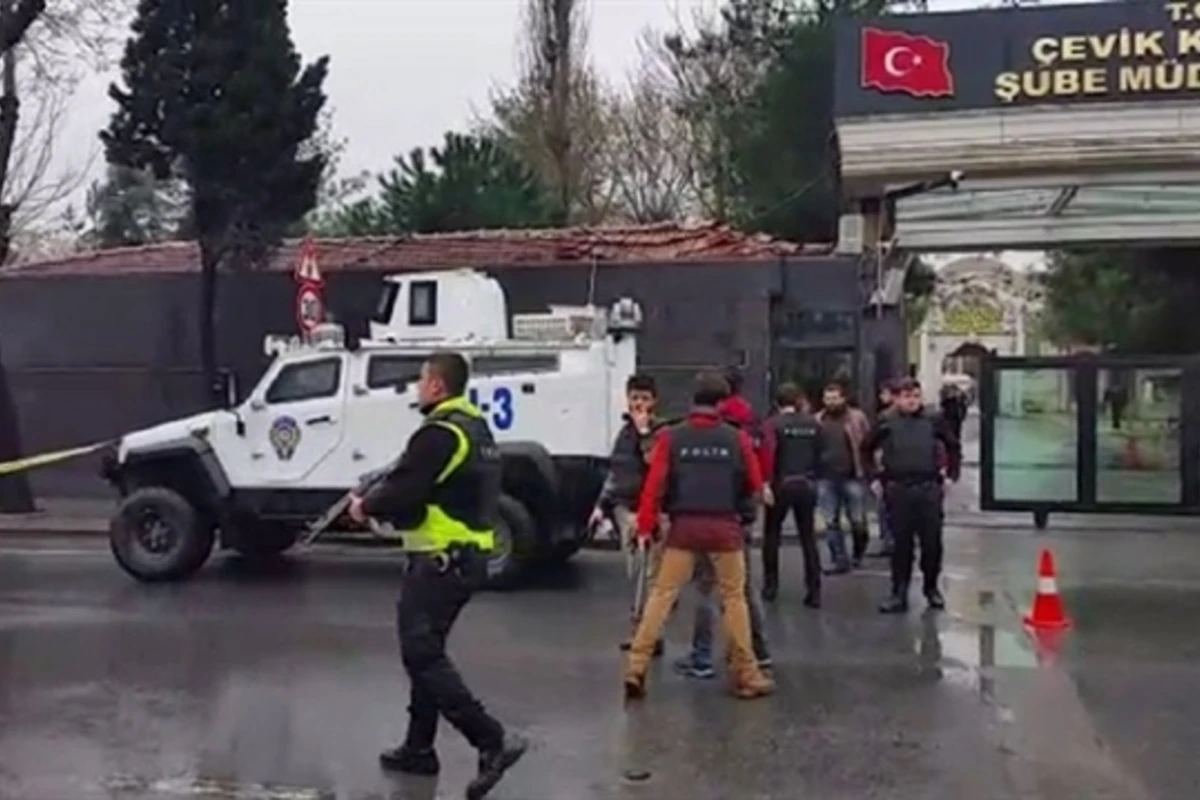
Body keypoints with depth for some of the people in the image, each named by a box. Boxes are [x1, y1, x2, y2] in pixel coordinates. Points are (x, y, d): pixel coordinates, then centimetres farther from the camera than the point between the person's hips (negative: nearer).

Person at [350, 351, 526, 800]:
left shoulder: (440, 432, -18)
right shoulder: (475, 427, 14)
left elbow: (403, 491, -21)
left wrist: (366, 507, -2)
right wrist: (385, 502, 11)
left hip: (442, 559, -10)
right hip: (468, 556, 10)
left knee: (422, 655, -8)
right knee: (426, 650, 18)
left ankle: (493, 741, -13)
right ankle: (419, 748, 27)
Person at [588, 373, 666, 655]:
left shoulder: (660, 431, -6)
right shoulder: (625, 431, 15)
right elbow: (615, 471, 22)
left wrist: (644, 430, -22)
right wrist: (602, 505, 18)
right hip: (625, 509, 7)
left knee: (650, 574, -7)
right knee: (634, 574, 10)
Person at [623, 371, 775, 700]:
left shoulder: (671, 437, -1)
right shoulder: (737, 439, 1)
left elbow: (654, 485, -6)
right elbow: (755, 487, 7)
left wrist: (645, 527, -2)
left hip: (684, 526, 0)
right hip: (725, 526, 0)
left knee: (661, 595, 5)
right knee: (734, 598, 11)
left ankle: (635, 668, 1)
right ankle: (746, 675, 16)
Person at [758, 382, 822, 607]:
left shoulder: (773, 423, -7)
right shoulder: (813, 424, 6)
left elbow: (767, 453, -19)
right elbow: (818, 454, 6)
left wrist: (765, 481, -15)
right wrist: (811, 475, 14)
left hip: (782, 484, -3)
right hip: (807, 484, 3)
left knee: (772, 535, 13)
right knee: (808, 537, 8)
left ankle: (771, 587, 17)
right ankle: (814, 591, 4)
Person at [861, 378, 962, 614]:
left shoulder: (934, 421, 4)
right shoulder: (886, 424, 2)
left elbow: (954, 446, 17)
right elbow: (866, 450, 13)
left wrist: (952, 474, 12)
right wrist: (875, 479, 9)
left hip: (929, 489, 1)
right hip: (897, 490, -1)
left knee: (932, 542, 5)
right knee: (901, 544, 4)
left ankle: (932, 588, 23)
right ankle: (899, 594, 10)